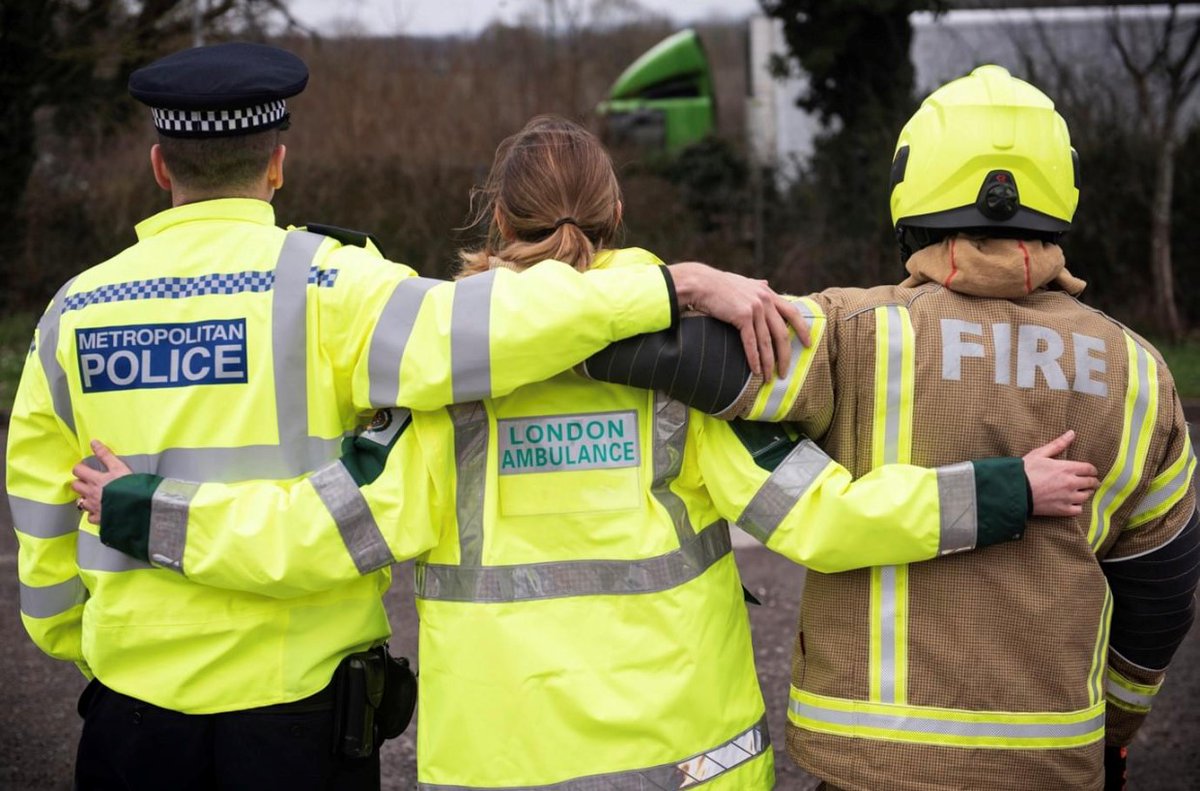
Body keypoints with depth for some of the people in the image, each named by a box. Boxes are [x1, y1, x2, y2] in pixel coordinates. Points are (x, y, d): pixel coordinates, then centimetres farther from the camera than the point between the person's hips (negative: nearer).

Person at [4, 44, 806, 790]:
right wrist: (683, 283, -22)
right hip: (296, 690, -3)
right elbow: (486, 327, -26)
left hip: (136, 690, 3)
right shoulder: (318, 285, -11)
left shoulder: (76, 311, 3)